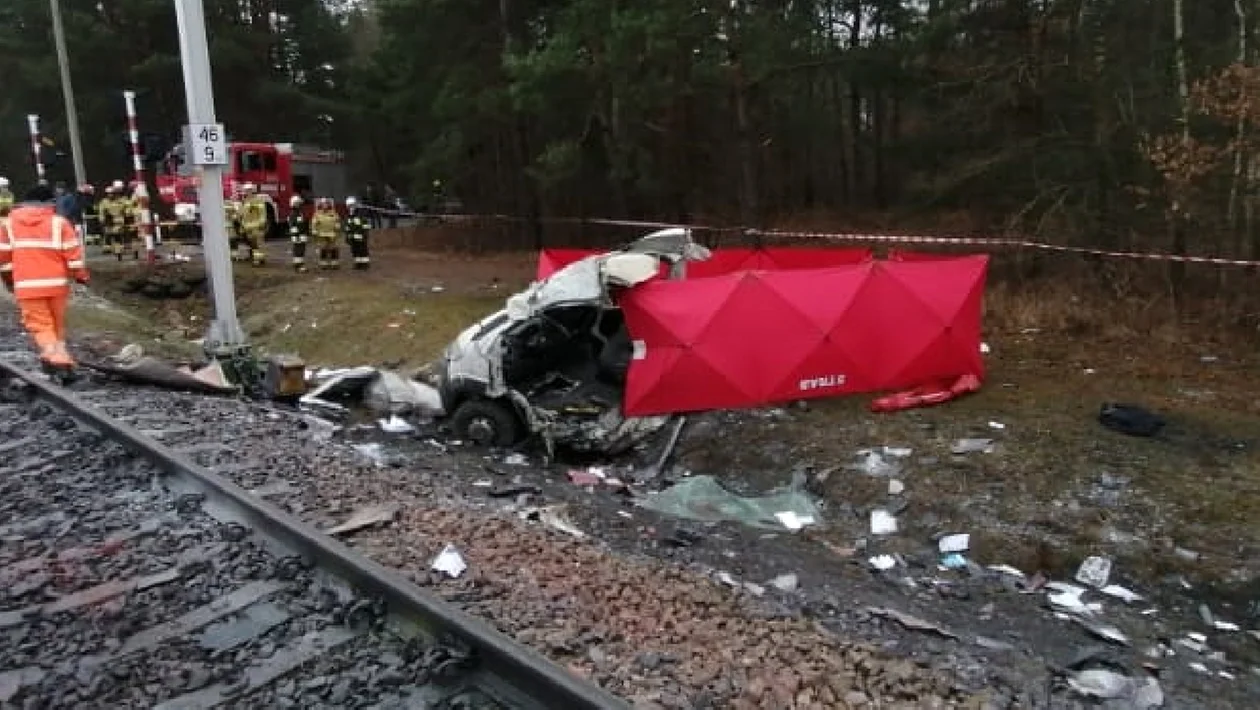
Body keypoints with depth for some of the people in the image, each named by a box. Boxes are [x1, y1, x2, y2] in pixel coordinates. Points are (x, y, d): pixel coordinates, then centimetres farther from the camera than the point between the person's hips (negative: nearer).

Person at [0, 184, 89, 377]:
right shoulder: (58, 222, -3)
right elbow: (73, 252, -6)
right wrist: (81, 275, 5)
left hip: (27, 285, 0)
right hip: (56, 283, 0)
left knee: (40, 325, 2)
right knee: (58, 323, 15)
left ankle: (54, 356, -20)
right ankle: (61, 357, 19)